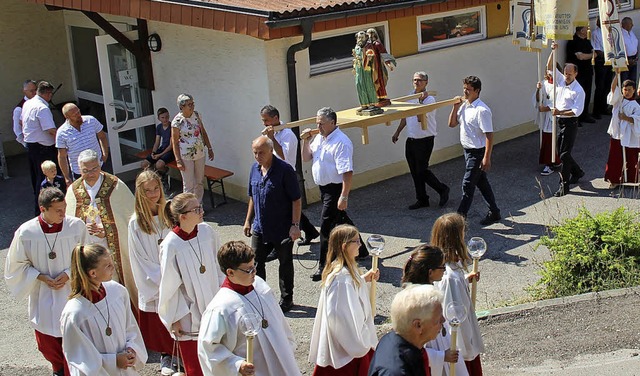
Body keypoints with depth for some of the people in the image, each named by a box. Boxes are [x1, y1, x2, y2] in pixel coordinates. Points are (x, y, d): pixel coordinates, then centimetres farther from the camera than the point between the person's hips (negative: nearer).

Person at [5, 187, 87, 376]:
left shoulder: (77, 226, -17)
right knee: (46, 341, 17)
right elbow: (17, 265, -3)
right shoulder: (25, 232, -16)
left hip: (72, 292, -1)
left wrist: (69, 274, -16)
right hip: (43, 296, 1)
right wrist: (41, 277, -13)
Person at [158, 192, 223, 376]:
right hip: (189, 314, -4)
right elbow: (169, 285, -13)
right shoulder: (171, 245, -22)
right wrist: (174, 318, -7)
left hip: (212, 305, 4)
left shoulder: (207, 231, -9)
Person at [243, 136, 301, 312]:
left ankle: (286, 300, 25)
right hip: (260, 227, 6)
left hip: (282, 229, -6)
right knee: (256, 262, 11)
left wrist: (295, 225, -19)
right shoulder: (255, 168, 3)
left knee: (285, 264, 10)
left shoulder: (284, 170, -17)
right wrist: (248, 220, 14)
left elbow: (296, 200, -15)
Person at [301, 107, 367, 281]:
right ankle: (360, 249, 40)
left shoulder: (341, 142, -21)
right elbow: (306, 158, 14)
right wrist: (305, 141, -2)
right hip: (324, 188, 9)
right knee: (341, 220, 22)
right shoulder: (319, 138, 8)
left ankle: (324, 266, 4)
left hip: (335, 189, -9)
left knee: (327, 227, -5)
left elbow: (347, 172, -25)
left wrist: (344, 197, -27)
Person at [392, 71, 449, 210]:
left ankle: (442, 190, 17)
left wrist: (421, 100, -26)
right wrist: (397, 132, 23)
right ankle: (422, 200, 22)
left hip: (424, 140, -7)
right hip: (411, 140, 7)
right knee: (415, 172, 11)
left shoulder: (430, 99, -13)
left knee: (422, 170, -5)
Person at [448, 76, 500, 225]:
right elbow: (452, 124, 13)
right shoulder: (464, 106, 6)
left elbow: (489, 135, -21)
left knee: (468, 184, -5)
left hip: (478, 152, -9)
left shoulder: (482, 110, -20)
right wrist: (455, 107, -2)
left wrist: (487, 158, -24)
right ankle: (494, 213, 29)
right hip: (468, 150, 9)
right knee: (482, 183, 17)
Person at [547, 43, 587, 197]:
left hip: (570, 123, -7)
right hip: (560, 121, 7)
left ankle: (564, 186, -2)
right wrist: (553, 51, -5)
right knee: (562, 152, 16)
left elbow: (577, 111, -17)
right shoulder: (561, 80, 6)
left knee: (564, 154, -8)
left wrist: (560, 112, -22)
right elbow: (550, 67, 7)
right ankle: (577, 172, 41)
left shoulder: (578, 90, -12)